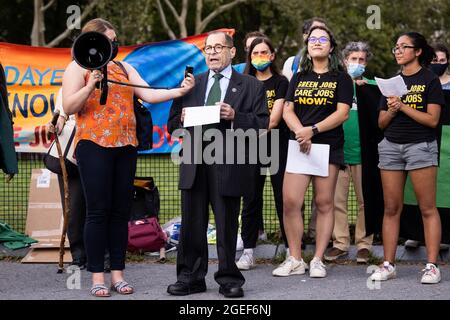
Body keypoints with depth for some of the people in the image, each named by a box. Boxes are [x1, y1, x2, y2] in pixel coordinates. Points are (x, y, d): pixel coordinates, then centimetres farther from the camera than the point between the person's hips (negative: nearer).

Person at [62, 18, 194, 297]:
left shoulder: (124, 67, 18)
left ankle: (118, 274, 11)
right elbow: (68, 107, -7)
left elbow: (148, 94, 7)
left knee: (121, 211, 6)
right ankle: (97, 277, 0)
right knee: (98, 211, -5)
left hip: (125, 146, 5)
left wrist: (179, 91, -8)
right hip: (94, 145, -5)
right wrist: (92, 85, -19)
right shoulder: (78, 67, 2)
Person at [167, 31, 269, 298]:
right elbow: (172, 125, 15)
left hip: (228, 165, -3)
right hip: (194, 164, 3)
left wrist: (235, 117, -16)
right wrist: (182, 119, -6)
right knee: (192, 223, 5)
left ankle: (229, 279, 12)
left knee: (227, 225, 2)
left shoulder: (250, 86, 7)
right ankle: (191, 278, 13)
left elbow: (262, 124, -2)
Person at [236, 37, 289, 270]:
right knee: (251, 199, 2)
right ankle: (248, 252, 5)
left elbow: (274, 119, -4)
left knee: (283, 198, -3)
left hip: (277, 145, -2)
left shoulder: (281, 82, 5)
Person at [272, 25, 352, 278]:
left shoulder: (341, 78, 5)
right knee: (290, 202, -7)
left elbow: (342, 113, -6)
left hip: (328, 146, -3)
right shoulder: (299, 78, 16)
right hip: (299, 146, 3)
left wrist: (313, 130, -15)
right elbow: (288, 111, 9)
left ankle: (318, 260, 5)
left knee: (324, 203, -1)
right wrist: (300, 133, -11)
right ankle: (295, 260, 1)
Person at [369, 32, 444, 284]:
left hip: (420, 145, -5)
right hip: (391, 146, 5)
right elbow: (382, 123, 16)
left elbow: (432, 119, -8)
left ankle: (432, 266, -6)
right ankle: (388, 265, 7)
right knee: (391, 208, 4)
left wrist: (403, 106, -12)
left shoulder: (429, 80, 1)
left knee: (428, 208, -6)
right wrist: (391, 110, -5)